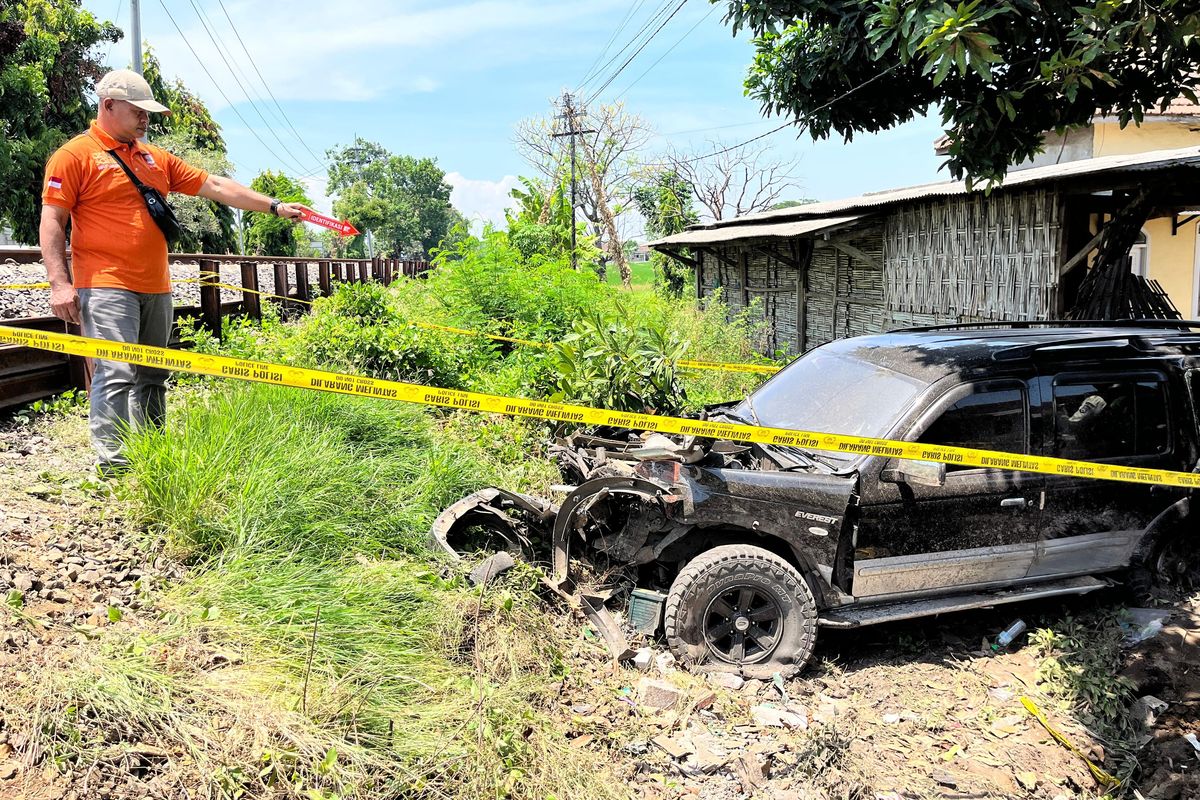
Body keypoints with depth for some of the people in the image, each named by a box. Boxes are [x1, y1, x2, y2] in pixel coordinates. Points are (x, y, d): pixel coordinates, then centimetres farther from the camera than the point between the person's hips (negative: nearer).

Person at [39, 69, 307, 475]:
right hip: (106, 287, -7)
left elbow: (215, 186, 17)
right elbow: (52, 220, -5)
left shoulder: (155, 158, 18)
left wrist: (274, 206, 12)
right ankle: (112, 465, -10)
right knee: (116, 374, -13)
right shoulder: (76, 155, -1)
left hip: (156, 289, 7)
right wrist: (60, 282, -15)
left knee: (152, 377, 10)